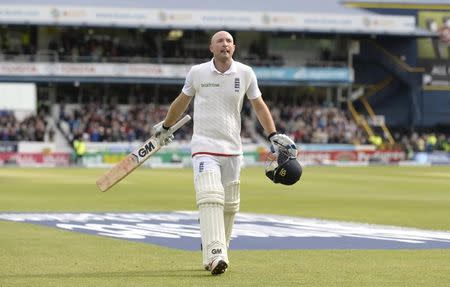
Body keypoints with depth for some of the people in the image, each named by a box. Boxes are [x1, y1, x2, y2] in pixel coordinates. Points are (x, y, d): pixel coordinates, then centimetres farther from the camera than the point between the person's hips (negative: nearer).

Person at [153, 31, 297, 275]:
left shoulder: (245, 73, 3)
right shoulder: (197, 72, 1)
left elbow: (259, 106, 9)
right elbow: (181, 102, 17)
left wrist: (273, 135, -1)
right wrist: (165, 127, 26)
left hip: (232, 149, 3)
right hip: (204, 146, -3)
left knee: (230, 205, 6)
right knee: (210, 198, -20)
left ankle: (219, 252, 22)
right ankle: (214, 254, -29)